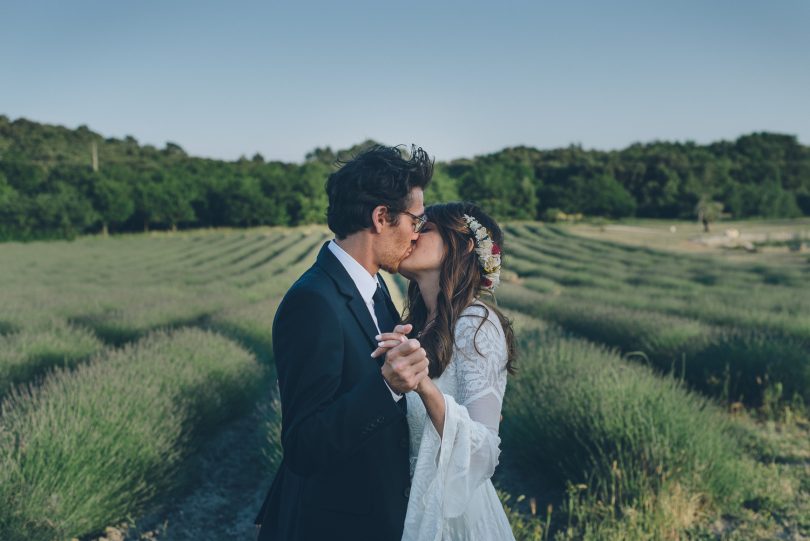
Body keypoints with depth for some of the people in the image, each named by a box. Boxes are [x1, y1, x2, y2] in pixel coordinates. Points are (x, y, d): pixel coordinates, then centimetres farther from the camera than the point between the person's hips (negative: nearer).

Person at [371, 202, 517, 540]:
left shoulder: (476, 324, -21)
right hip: (416, 501, 7)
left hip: (453, 509, -7)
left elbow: (484, 450, -27)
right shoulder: (421, 324, 2)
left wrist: (425, 386, -39)